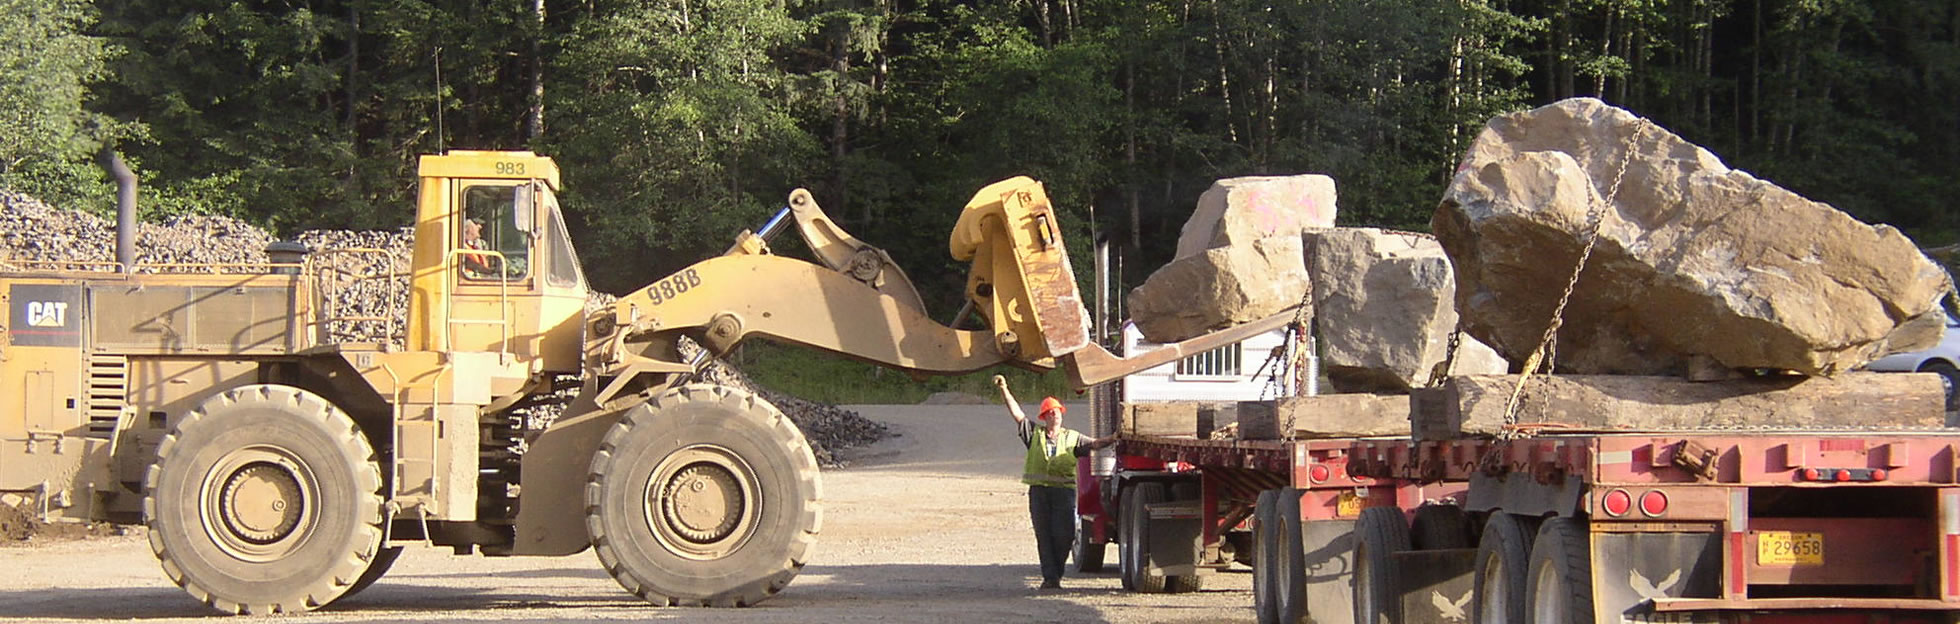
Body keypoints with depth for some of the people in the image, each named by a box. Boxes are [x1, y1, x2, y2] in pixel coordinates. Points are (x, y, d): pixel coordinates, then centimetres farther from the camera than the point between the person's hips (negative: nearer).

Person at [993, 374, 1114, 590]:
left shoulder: (1072, 438, 15)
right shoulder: (1034, 433, 13)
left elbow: (1094, 444, 8)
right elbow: (1017, 413, 8)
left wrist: (1113, 439, -9)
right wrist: (1004, 391, 0)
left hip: (1064, 489, 0)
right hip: (1038, 490, 0)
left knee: (1063, 535, -4)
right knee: (1044, 535, 0)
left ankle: (1056, 573, 13)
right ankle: (1050, 577, 1)